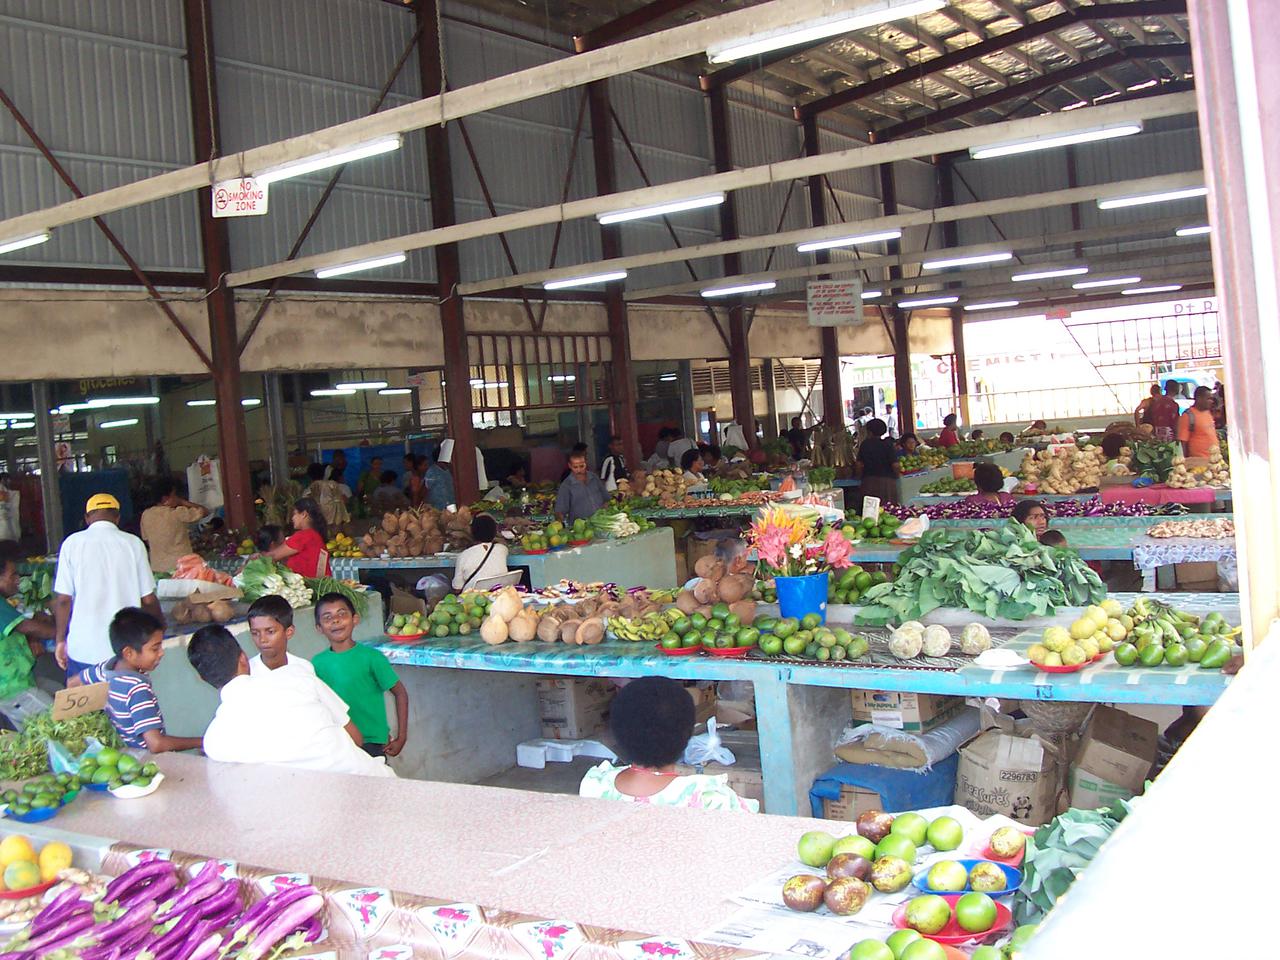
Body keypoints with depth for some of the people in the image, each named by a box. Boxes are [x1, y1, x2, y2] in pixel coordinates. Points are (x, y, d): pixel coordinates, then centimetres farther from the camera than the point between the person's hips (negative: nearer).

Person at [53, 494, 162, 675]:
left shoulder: (72, 543, -2)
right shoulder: (133, 543, -1)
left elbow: (63, 599, -3)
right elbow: (148, 599, 0)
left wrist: (60, 640, 9)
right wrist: (160, 625, 19)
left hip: (84, 649, 0)